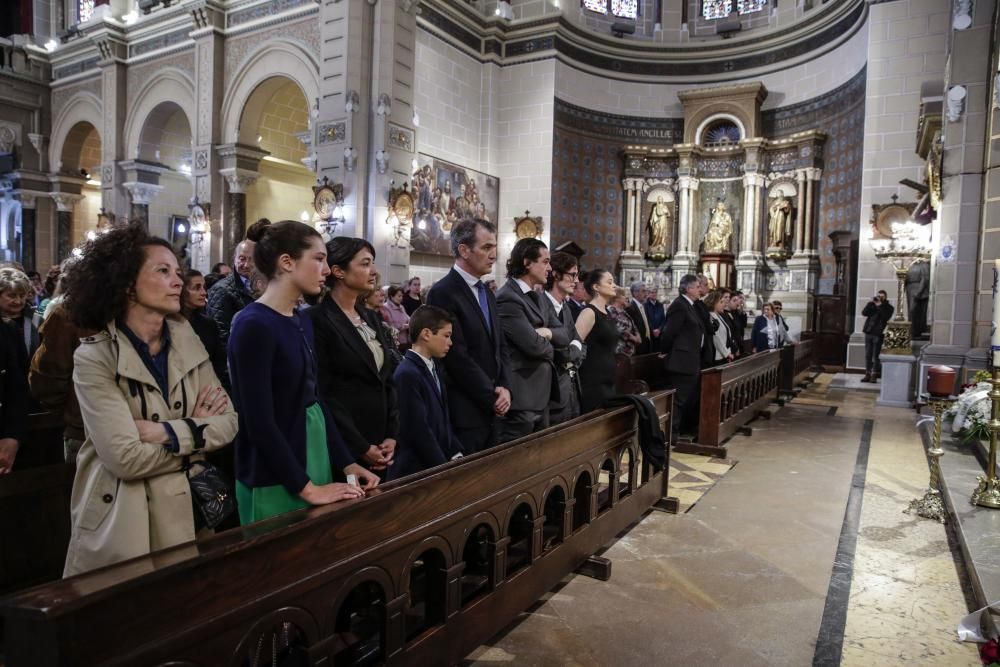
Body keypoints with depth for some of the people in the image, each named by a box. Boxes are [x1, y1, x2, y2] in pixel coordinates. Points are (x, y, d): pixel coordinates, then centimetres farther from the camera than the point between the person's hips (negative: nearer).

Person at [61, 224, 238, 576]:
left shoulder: (186, 338, 0)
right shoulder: (95, 357, -13)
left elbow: (229, 422, -4)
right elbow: (126, 458, -20)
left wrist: (167, 433, -17)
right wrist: (195, 430, -10)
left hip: (186, 512, 4)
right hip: (119, 521, -4)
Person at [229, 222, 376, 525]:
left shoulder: (303, 321, 7)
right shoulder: (253, 326, -18)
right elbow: (259, 423, -20)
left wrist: (346, 463, 5)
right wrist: (307, 488, -17)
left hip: (314, 452, 8)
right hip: (275, 480, -8)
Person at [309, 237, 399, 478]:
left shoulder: (372, 318, 11)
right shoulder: (317, 320, -12)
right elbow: (322, 395, -15)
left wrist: (392, 435, 1)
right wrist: (361, 448, -14)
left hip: (379, 445, 7)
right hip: (342, 448, -7)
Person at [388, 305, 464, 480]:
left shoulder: (433, 367, 11)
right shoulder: (407, 374, -17)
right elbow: (418, 430, -19)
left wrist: (456, 454, 4)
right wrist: (445, 468, -13)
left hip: (438, 464, 8)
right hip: (417, 471, -8)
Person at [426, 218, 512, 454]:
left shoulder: (488, 294, 14)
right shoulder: (443, 293, -13)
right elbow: (458, 357, -17)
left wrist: (504, 387, -2)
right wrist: (492, 397, -11)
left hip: (490, 409, 8)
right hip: (464, 411, -8)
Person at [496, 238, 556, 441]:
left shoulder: (537, 296, 14)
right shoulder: (507, 299, -17)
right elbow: (533, 345, -23)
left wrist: (548, 332, -9)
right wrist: (547, 343, 0)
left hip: (541, 394, 10)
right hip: (521, 397, -9)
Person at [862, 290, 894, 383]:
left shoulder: (889, 307, 4)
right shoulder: (872, 305, 13)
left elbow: (885, 317, -14)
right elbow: (864, 313, -1)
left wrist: (879, 305, -14)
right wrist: (871, 303, -8)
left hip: (878, 334, -4)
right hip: (868, 332, 4)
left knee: (876, 356, -2)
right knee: (868, 355, 4)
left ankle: (874, 375, 3)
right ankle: (867, 374, 9)